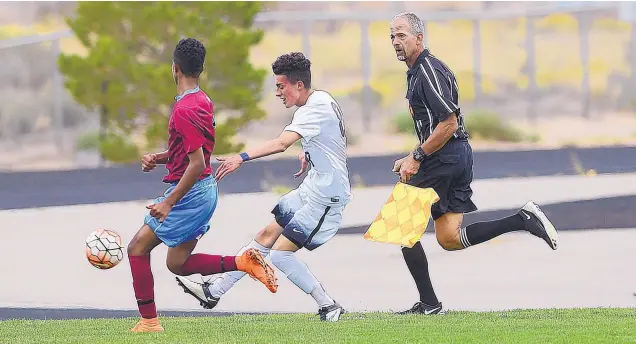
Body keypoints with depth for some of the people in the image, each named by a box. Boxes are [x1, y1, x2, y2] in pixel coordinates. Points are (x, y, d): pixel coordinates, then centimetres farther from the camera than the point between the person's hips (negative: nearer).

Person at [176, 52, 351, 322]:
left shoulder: (315, 110, -22)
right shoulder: (321, 100, 9)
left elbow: (281, 143, -37)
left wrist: (242, 158, -44)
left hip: (326, 198, -10)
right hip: (312, 190, 10)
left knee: (280, 253, -12)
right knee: (267, 235, 12)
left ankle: (329, 308, -3)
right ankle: (215, 292, 18)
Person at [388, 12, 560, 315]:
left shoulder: (428, 71, -15)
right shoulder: (416, 71, 18)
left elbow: (449, 123, -22)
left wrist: (417, 157, -18)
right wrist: (414, 159, 19)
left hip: (444, 156, -10)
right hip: (460, 155, 10)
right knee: (449, 239, 9)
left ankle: (428, 302, 1)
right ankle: (523, 220, 0)